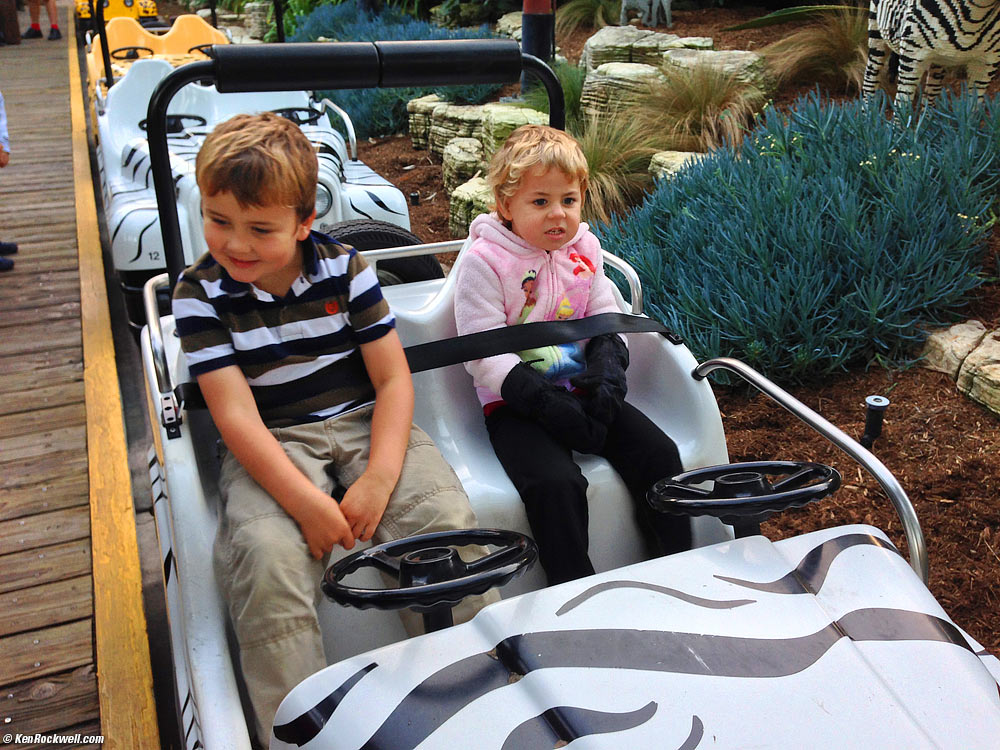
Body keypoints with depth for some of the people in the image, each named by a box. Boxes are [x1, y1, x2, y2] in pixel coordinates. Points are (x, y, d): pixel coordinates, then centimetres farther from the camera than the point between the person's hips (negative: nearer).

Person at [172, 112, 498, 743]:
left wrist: (379, 480, -19)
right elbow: (237, 415, -12)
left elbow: (394, 379, -4)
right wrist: (307, 503, -24)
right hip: (273, 446, -1)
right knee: (266, 554, -30)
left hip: (365, 424, 1)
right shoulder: (201, 293, -5)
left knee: (446, 517, -23)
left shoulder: (345, 269, -2)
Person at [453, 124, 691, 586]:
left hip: (582, 390, 5)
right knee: (556, 483, -28)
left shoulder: (584, 249, 9)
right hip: (515, 404, -5)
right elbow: (483, 356, -14)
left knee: (659, 454, -10)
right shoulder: (484, 261, -9)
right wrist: (546, 402, -22)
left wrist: (607, 369, -10)